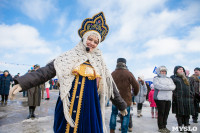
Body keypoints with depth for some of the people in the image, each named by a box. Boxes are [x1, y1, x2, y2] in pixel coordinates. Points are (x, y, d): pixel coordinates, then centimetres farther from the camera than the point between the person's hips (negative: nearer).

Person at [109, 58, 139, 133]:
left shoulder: (113, 74, 1)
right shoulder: (128, 73, -8)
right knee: (126, 115, 8)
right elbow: (136, 85, -5)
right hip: (126, 98, -3)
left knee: (114, 113, 18)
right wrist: (135, 93, 14)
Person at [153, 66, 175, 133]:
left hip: (168, 98, 5)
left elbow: (173, 86, 3)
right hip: (160, 98, -5)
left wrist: (163, 87, -12)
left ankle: (164, 126, 20)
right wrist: (168, 87, -9)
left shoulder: (169, 79, 19)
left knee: (166, 113, 7)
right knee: (161, 113, -3)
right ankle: (161, 127, 9)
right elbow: (158, 86, -14)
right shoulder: (156, 78, 4)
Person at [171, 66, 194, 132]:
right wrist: (174, 96, -12)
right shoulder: (173, 77, 2)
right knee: (179, 113, 1)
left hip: (188, 98, 6)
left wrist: (192, 95, 13)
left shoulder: (186, 78, 20)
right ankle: (180, 126, 12)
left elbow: (191, 87, 23)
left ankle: (186, 126, 19)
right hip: (179, 99, -5)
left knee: (187, 113, 7)